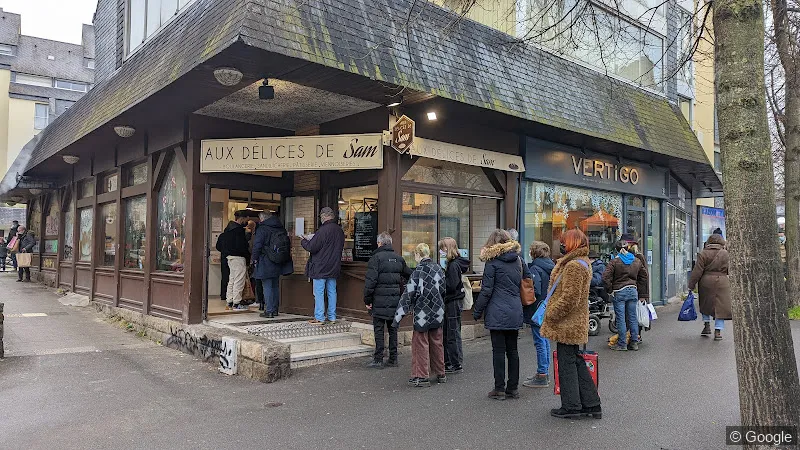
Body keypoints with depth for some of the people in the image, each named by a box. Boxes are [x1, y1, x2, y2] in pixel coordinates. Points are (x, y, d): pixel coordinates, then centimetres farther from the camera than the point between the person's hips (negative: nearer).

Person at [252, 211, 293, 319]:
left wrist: (255, 259, -4)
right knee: (275, 286, 15)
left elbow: (257, 245, -14)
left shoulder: (262, 229, -11)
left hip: (266, 264, -7)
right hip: (278, 265, 7)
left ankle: (269, 311, -2)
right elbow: (288, 245, 13)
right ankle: (275, 309, 21)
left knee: (267, 287, -2)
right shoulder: (281, 228, 9)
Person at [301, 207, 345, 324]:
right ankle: (332, 317, 18)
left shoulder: (323, 230, -18)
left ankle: (319, 318, 2)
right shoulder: (339, 230, 7)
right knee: (332, 291, 13)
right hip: (334, 267, 8)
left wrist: (304, 241, 4)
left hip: (321, 268, -8)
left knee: (319, 293, -1)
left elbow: (311, 247, -17)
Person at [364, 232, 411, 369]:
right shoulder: (399, 258, 10)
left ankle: (378, 360, 2)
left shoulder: (376, 258, -8)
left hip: (380, 301, -5)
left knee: (379, 330, 1)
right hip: (395, 301, 5)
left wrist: (367, 300, -8)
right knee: (393, 329, 12)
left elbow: (370, 281, -14)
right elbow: (409, 276, 17)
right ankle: (393, 359, 15)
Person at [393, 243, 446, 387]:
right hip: (437, 314, 6)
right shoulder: (438, 269, 3)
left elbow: (408, 294, -15)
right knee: (437, 343, 16)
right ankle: (440, 374, 25)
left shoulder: (418, 271, -14)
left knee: (421, 344, 3)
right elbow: (443, 290, 10)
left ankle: (422, 377, 6)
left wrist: (398, 316, -12)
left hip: (423, 313, -6)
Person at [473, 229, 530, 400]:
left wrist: (477, 311, -1)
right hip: (515, 312, 5)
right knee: (512, 349, 11)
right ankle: (513, 388, 18)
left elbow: (486, 290, -9)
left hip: (497, 313, -5)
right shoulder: (518, 260, 9)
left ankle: (499, 389, 6)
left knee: (499, 350, 1)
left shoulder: (492, 262, -8)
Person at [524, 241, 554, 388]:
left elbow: (534, 289, -24)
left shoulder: (535, 268, -16)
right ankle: (545, 372, 26)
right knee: (545, 340, 17)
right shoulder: (552, 266, 9)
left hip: (538, 310, -9)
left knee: (540, 342, -3)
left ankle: (542, 376, 3)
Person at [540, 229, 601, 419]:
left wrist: (551, 314, -15)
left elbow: (569, 298, -23)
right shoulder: (583, 263, 15)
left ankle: (571, 407, 11)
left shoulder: (574, 266, -19)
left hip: (567, 324, -10)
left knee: (566, 364, 1)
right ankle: (591, 404, 22)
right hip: (575, 322, 10)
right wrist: (552, 310, 18)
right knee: (576, 362, 16)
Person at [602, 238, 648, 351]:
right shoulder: (637, 261, 10)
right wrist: (642, 295, 21)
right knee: (632, 317, 11)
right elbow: (644, 277, 16)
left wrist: (610, 290, -4)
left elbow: (605, 277, -16)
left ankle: (622, 344, 4)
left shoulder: (615, 261, -7)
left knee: (621, 319, 0)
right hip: (633, 291, 5)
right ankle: (634, 343, 16)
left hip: (619, 292, -5)